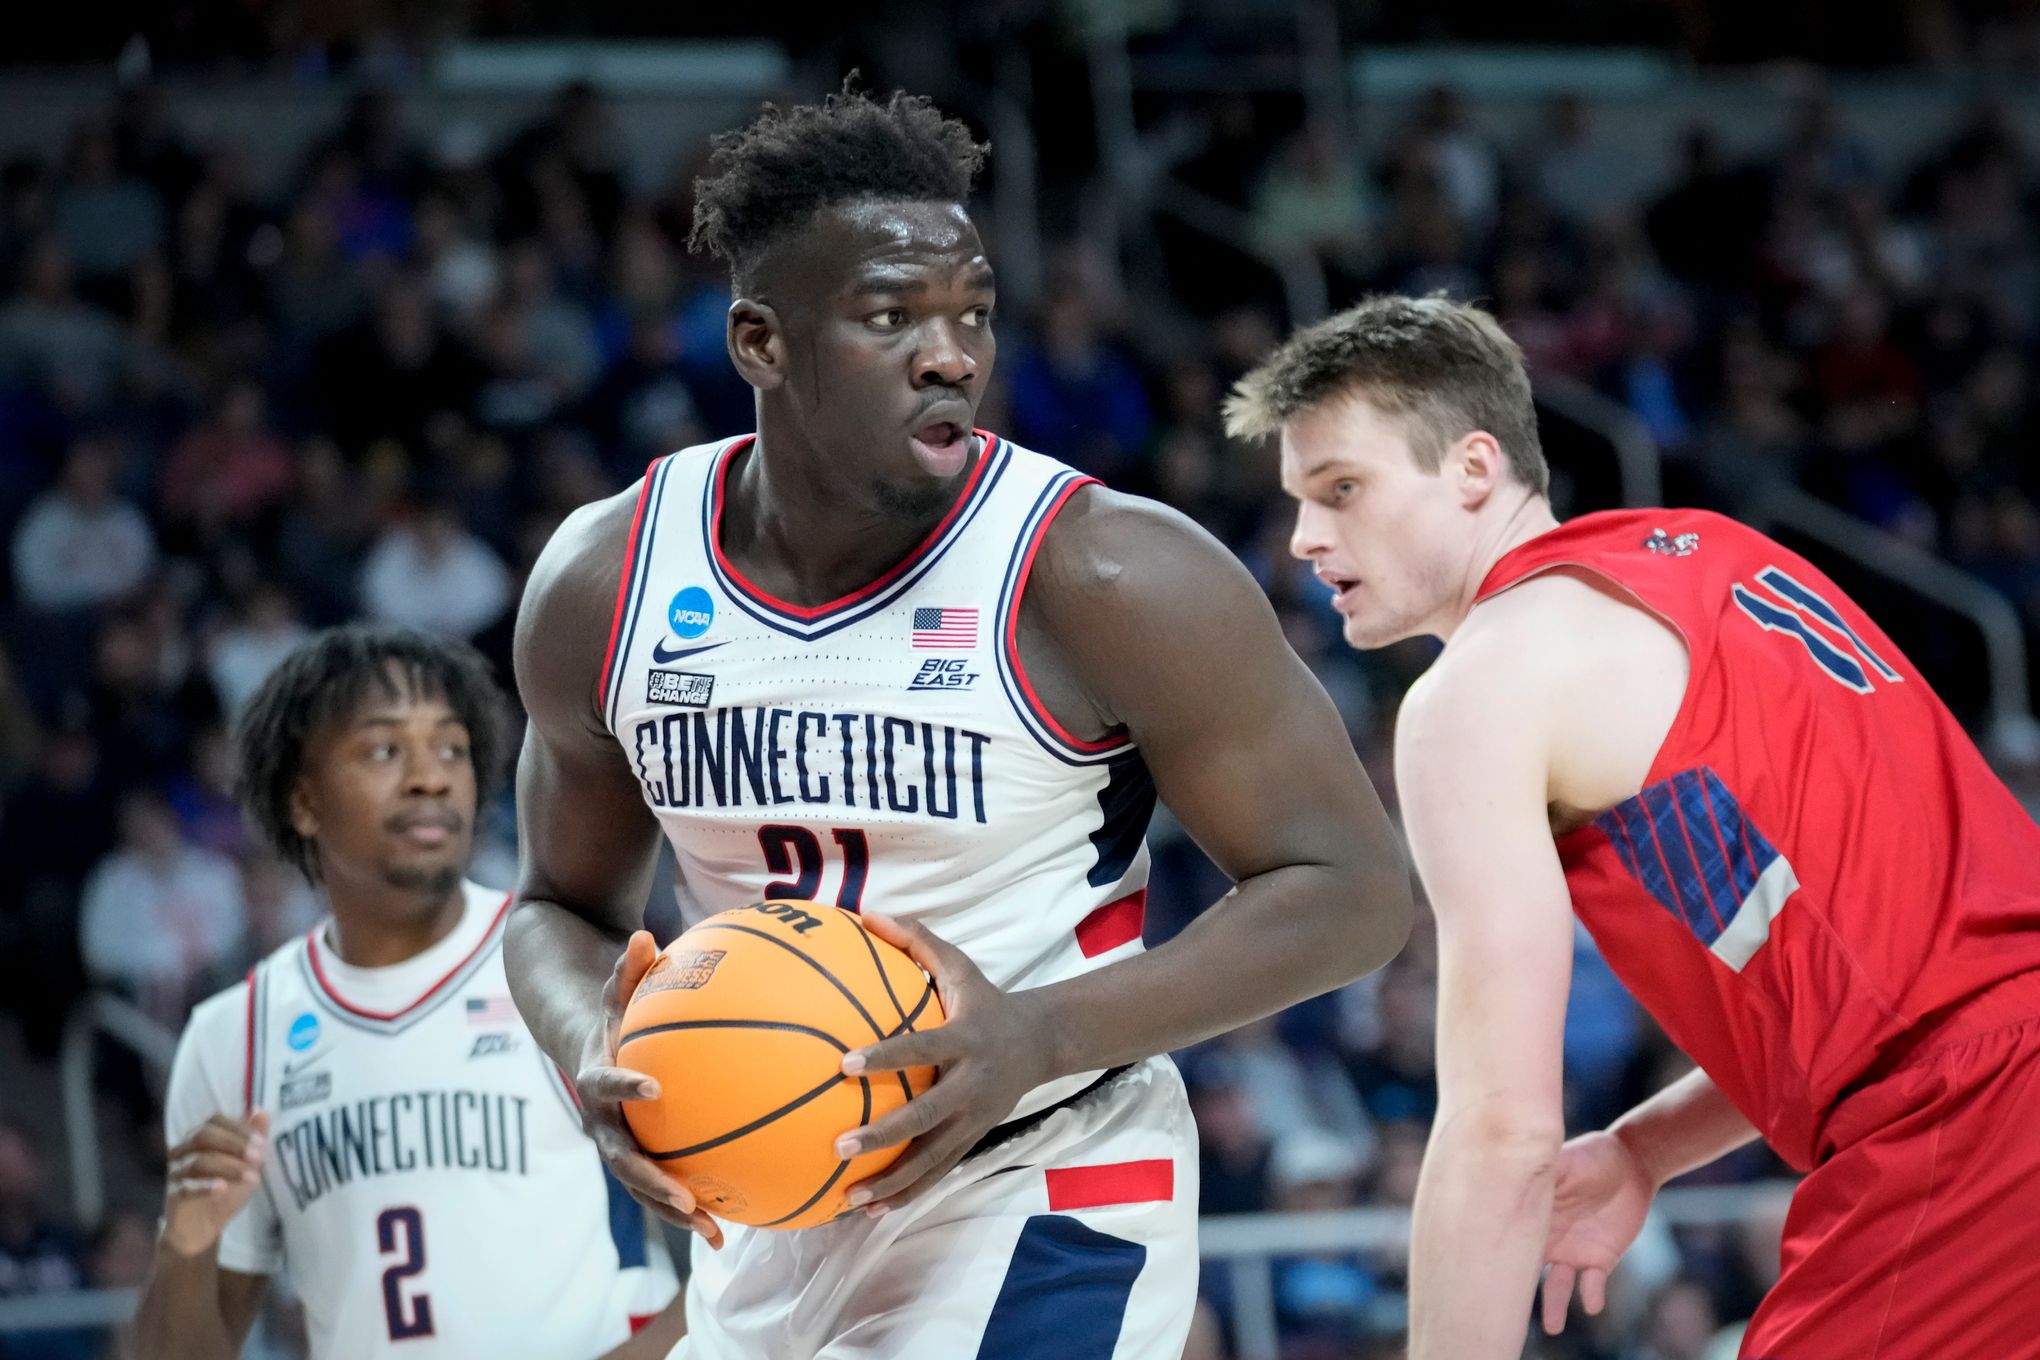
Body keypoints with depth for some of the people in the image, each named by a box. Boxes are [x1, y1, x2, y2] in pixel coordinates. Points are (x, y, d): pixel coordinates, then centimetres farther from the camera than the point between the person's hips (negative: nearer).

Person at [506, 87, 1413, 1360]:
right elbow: (564, 906, 10)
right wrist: (596, 1051, -15)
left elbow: (1352, 888, -16)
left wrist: (1038, 1038, -28)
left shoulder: (1106, 576, -19)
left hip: (1040, 1198, -6)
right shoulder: (605, 586, -5)